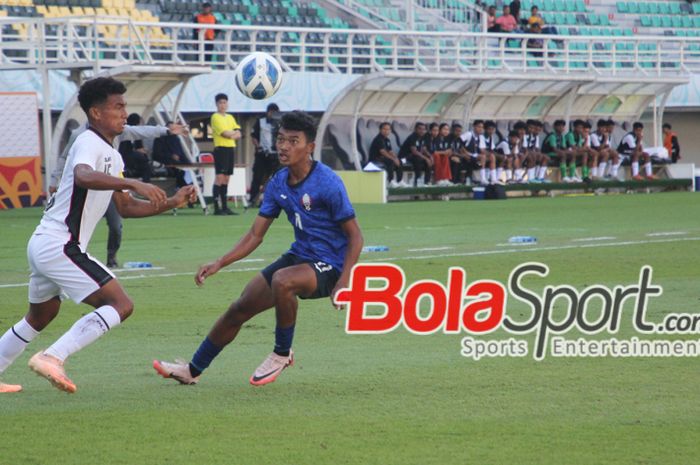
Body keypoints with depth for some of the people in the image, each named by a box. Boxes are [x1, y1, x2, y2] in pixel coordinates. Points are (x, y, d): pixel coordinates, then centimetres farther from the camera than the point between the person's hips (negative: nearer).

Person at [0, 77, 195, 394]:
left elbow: (125, 208, 24)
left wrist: (170, 203, 13)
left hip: (43, 244, 11)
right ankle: (52, 358, -21)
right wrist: (133, 184, -43)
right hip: (59, 246, -11)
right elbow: (83, 176, -35)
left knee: (40, 316, 27)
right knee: (120, 305, -15)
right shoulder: (89, 143, -12)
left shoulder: (112, 155, 19)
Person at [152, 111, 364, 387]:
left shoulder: (327, 183, -19)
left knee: (282, 280, -37)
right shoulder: (278, 183, 2)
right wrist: (219, 264, -3)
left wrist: (343, 282, -24)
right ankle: (193, 370, 24)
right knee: (239, 309, 6)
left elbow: (355, 236, -14)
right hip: (298, 257, 7)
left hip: (328, 266, -7)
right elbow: (255, 236, 8)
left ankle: (282, 354, -14)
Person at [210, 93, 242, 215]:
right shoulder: (216, 117, -5)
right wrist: (234, 132, -4)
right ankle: (217, 207, -14)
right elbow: (225, 133, -17)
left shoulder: (230, 118, 17)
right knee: (220, 178, -12)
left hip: (231, 149, 7)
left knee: (226, 178, 9)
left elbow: (238, 134, 8)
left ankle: (224, 206, 12)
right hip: (221, 149, -7)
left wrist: (231, 135, -12)